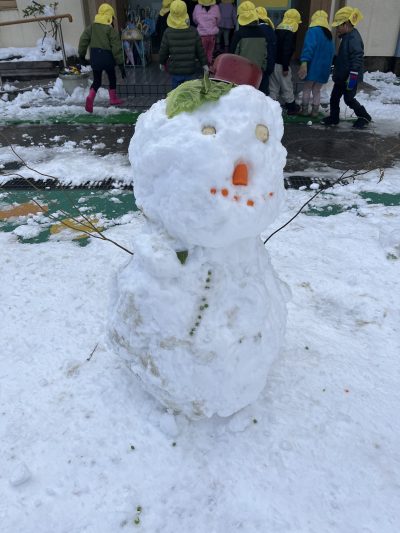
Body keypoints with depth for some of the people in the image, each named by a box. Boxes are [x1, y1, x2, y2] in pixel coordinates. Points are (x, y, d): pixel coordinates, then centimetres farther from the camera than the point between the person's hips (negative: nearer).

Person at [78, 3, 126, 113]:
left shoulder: (91, 27, 5)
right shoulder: (111, 29, -9)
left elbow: (83, 40, 2)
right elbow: (116, 47, -12)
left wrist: (81, 55, 11)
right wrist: (120, 63, -9)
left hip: (95, 57, 4)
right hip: (107, 57, -4)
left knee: (96, 81, 11)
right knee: (112, 78, 18)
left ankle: (90, 97, -13)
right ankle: (113, 99, 29)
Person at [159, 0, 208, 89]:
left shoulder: (168, 32, -9)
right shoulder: (193, 31, -4)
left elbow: (163, 51, 0)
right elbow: (200, 50, 2)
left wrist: (162, 63, 19)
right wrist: (204, 64, 14)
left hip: (175, 69, -1)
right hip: (190, 69, 1)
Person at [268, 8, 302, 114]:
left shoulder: (277, 29, 13)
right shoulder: (290, 32, -13)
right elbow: (287, 51, -20)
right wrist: (285, 67, -19)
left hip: (273, 63, 8)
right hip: (281, 64, -7)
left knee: (273, 87, 12)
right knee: (287, 87, 5)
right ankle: (291, 107, 16)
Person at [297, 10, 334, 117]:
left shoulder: (313, 31, -8)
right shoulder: (329, 34, 14)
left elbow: (309, 47, -23)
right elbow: (331, 52, 17)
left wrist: (304, 61, -31)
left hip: (313, 67, -6)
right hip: (324, 68, 6)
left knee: (307, 89, 8)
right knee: (317, 90, 14)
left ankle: (304, 110, 10)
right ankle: (315, 111, 14)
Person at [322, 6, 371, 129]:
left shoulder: (354, 38, -20)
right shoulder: (346, 36, 11)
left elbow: (357, 59, -26)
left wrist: (352, 77, -29)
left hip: (349, 77, -9)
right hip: (341, 76, 9)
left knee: (348, 99, -1)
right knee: (334, 97, 13)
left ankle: (364, 117, 15)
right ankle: (333, 118, 26)